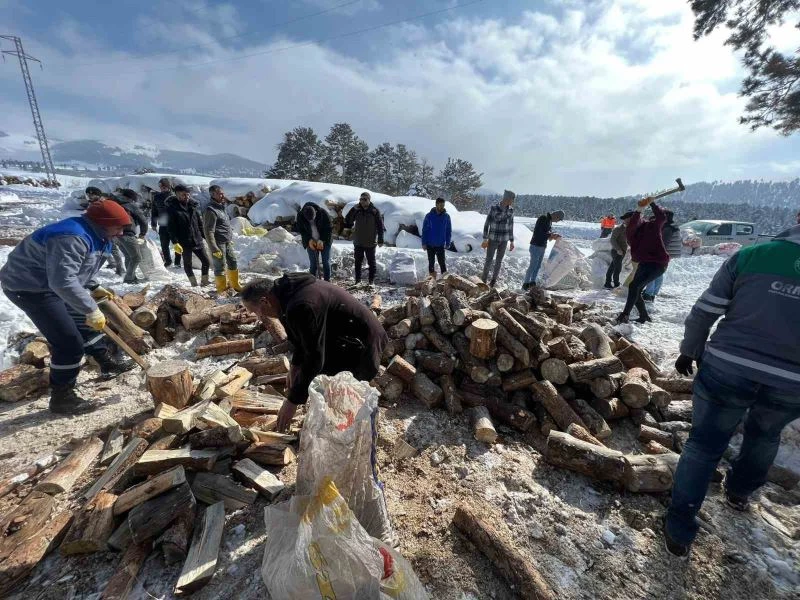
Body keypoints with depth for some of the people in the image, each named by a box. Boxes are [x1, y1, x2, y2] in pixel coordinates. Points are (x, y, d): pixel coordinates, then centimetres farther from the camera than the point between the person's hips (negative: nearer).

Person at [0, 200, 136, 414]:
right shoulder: (72, 238, -30)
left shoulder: (92, 236, 4)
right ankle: (61, 397, 1)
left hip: (50, 284, 11)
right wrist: (91, 309, -35)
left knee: (84, 323, 20)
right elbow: (63, 281, -37)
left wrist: (93, 288, 9)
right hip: (29, 287, -11)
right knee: (70, 342, -12)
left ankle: (108, 363, 37)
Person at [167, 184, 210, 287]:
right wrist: (175, 243, -16)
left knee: (206, 261, 5)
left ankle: (204, 281, 21)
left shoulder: (193, 204, 6)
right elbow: (171, 228, -10)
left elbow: (200, 223, 12)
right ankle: (194, 284, 18)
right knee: (187, 264, 6)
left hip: (198, 240, 4)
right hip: (184, 242, -4)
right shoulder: (172, 208, -7)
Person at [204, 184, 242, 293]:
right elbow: (208, 232, -19)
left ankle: (234, 285, 33)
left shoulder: (221, 207, 11)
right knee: (220, 267, 1)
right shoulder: (211, 210, -16)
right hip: (219, 244, -9)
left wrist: (230, 239, 23)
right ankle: (222, 290, 14)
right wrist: (214, 249, -21)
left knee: (233, 263, 17)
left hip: (227, 242, 9)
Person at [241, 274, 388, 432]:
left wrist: (293, 401, -15)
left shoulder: (301, 307, -30)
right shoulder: (290, 289, 2)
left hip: (361, 348, -10)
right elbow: (304, 337, 16)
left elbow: (313, 358, -26)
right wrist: (295, 366, 17)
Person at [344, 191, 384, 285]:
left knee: (371, 262, 6)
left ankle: (371, 280, 18)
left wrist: (380, 239, -8)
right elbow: (348, 220, 10)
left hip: (370, 242, -3)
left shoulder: (375, 211, -7)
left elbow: (380, 226, -5)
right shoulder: (356, 210, -1)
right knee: (358, 262, 10)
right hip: (358, 242, 3)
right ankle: (358, 280, 22)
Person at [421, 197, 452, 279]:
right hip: (430, 245, 0)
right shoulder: (429, 216, -5)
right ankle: (432, 278, 20)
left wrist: (448, 243, 0)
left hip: (441, 245, 0)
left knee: (442, 262, -3)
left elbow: (449, 231, 6)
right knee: (431, 262, 9)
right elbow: (424, 230, -2)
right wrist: (424, 243, -7)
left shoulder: (446, 216, 1)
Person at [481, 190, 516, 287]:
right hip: (493, 239, -4)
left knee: (499, 261, 9)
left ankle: (493, 281, 21)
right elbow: (487, 224, -8)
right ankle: (484, 280, 13)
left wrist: (512, 241, 10)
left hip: (504, 240, 4)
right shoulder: (493, 208, -11)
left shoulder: (511, 210, 2)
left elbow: (511, 226, 9)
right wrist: (485, 239, -12)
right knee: (489, 260, 0)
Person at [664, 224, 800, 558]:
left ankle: (679, 527, 16)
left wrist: (689, 352, 8)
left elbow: (703, 312, -5)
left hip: (727, 368, -2)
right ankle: (740, 490, 53)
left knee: (705, 443, 11)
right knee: (764, 435, 31)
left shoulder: (751, 255, -4)